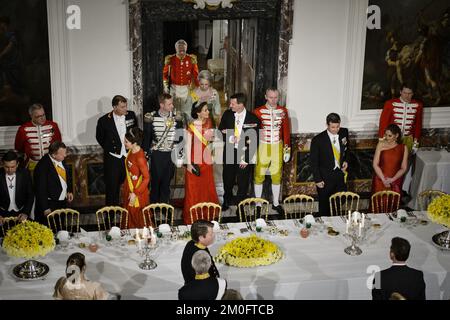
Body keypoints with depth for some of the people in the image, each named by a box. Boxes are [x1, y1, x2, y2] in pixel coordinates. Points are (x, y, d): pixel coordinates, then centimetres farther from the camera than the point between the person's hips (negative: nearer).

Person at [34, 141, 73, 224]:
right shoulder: (43, 165, -22)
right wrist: (45, 208, -19)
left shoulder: (62, 161, 1)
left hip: (63, 203, 8)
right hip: (50, 206, -8)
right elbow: (41, 189, -20)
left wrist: (69, 191, 10)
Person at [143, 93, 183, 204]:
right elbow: (146, 137, 1)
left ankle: (164, 203, 21)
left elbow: (180, 135, 7)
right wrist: (146, 153, -1)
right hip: (157, 154, -2)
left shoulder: (176, 117, 0)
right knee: (156, 179, 2)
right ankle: (153, 204, 15)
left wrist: (178, 152, 3)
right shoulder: (151, 117, -6)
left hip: (171, 154, 2)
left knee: (167, 180, 9)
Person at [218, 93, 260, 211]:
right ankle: (227, 201, 39)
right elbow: (220, 130, 8)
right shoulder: (227, 114, -3)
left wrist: (246, 159, -11)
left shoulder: (253, 119, -12)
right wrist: (228, 138, -14)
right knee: (228, 179, 16)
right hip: (229, 152, 3)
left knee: (243, 182, 8)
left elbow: (254, 141, -9)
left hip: (245, 153, -3)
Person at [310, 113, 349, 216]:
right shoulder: (318, 140, -18)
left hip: (340, 174, 4)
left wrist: (345, 161, 0)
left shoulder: (344, 132, -5)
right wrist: (318, 179, -12)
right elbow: (313, 162, -10)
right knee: (324, 205, 12)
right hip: (325, 178, -4)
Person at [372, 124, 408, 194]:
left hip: (395, 181, 0)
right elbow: (375, 164, -9)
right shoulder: (381, 145, -8)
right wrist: (383, 179, -16)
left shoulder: (403, 148, -6)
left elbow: (404, 168, -4)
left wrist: (392, 179, -17)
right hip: (380, 179, 0)